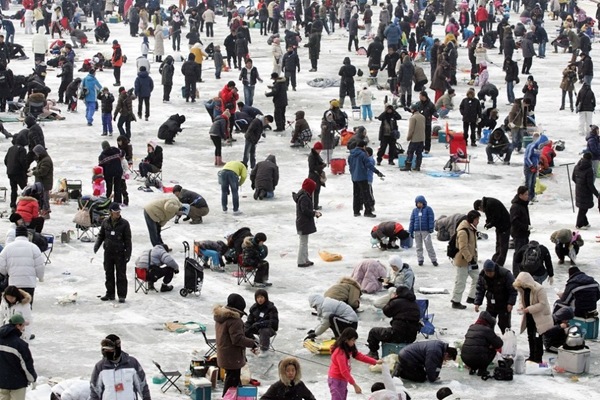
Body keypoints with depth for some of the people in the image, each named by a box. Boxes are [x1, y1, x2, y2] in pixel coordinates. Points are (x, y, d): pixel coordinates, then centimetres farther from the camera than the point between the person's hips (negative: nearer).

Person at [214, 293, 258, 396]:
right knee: (232, 380, -1)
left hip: (224, 355, 10)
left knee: (230, 378, 22)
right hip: (233, 357, -10)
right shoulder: (234, 320, -24)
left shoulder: (220, 316, 8)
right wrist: (252, 343, -16)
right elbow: (237, 339, -26)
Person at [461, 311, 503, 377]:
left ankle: (472, 369, 18)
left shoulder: (471, 328, 15)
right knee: (493, 350, 17)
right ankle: (482, 370, 9)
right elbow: (499, 344, -2)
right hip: (477, 359, -7)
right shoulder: (487, 330, -6)